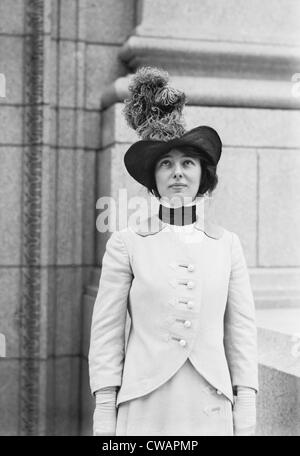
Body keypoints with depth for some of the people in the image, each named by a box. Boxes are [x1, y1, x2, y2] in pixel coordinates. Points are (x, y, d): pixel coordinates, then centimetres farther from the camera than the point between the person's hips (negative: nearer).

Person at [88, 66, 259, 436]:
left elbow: (241, 333, 6)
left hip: (210, 414, 2)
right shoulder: (126, 244, 0)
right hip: (144, 413, -2)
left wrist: (246, 422, 3)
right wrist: (104, 419, -3)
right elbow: (106, 334, 0)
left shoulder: (227, 245, 7)